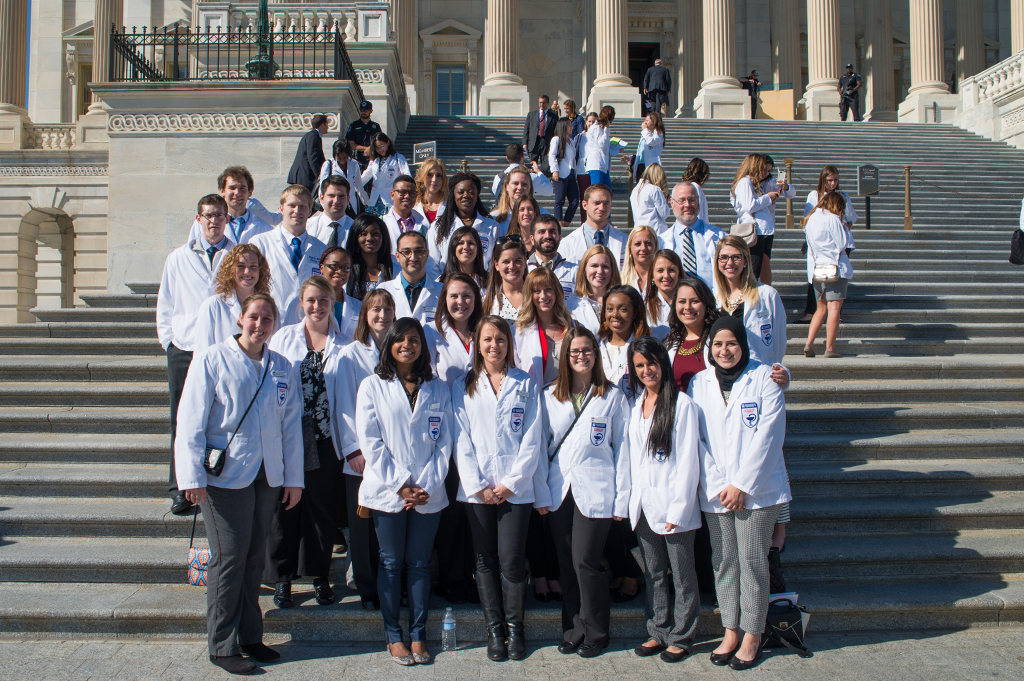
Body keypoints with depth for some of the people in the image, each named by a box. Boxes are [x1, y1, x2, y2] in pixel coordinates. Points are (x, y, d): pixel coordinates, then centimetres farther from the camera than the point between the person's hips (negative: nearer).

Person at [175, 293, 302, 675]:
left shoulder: (283, 368, 10)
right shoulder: (212, 361, -1)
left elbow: (291, 426, 13)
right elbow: (191, 423, -4)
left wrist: (294, 478, 11)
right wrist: (193, 478, -9)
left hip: (269, 477, 4)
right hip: (225, 476, -4)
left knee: (255, 558, 10)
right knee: (229, 559, -2)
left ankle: (250, 636, 22)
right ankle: (222, 646, 10)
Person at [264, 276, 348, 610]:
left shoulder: (342, 344, 4)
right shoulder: (283, 338, 6)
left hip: (325, 441, 0)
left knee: (323, 508, 9)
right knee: (285, 508, 5)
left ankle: (320, 575, 25)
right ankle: (282, 578, 19)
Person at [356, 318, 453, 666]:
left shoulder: (438, 388, 9)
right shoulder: (372, 386, 3)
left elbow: (444, 441, 5)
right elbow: (370, 442, -3)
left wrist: (428, 485, -6)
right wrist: (399, 485, -10)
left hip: (428, 493, 1)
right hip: (387, 491, -1)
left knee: (420, 563, 6)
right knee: (391, 563, 5)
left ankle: (418, 634, 15)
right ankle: (393, 635, 15)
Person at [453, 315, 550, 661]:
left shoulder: (526, 384, 7)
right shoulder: (463, 387, 9)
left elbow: (532, 440, 2)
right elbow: (462, 440, 4)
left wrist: (510, 483, -7)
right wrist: (478, 486, -6)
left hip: (516, 488, -1)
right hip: (477, 488, 1)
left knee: (511, 562, -4)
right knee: (486, 562, 5)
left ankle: (515, 628, 13)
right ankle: (494, 630, 17)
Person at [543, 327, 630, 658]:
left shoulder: (613, 396, 3)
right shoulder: (550, 396, 10)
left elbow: (622, 448, 2)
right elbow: (541, 444, 12)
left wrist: (622, 497, -3)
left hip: (595, 491, -3)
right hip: (559, 491, 3)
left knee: (585, 562, -6)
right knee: (566, 564, 7)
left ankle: (595, 633, 10)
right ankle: (573, 631, 20)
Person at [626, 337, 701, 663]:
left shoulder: (681, 403, -9)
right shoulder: (635, 405, 10)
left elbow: (688, 460, -11)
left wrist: (678, 509, -14)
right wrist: (629, 498, 6)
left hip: (672, 503, -6)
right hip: (643, 503, 6)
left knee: (682, 575, 6)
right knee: (653, 574, 14)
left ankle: (681, 637, 17)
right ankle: (658, 632, 25)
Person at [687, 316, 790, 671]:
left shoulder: (763, 377, -3)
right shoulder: (699, 382, 7)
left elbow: (768, 435, -8)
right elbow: (697, 438, 5)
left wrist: (742, 485, -12)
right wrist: (717, 485, -5)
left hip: (757, 487, -3)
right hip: (715, 490, 3)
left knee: (752, 560, 0)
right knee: (723, 561, 7)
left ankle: (752, 634, 13)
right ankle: (730, 631, 19)